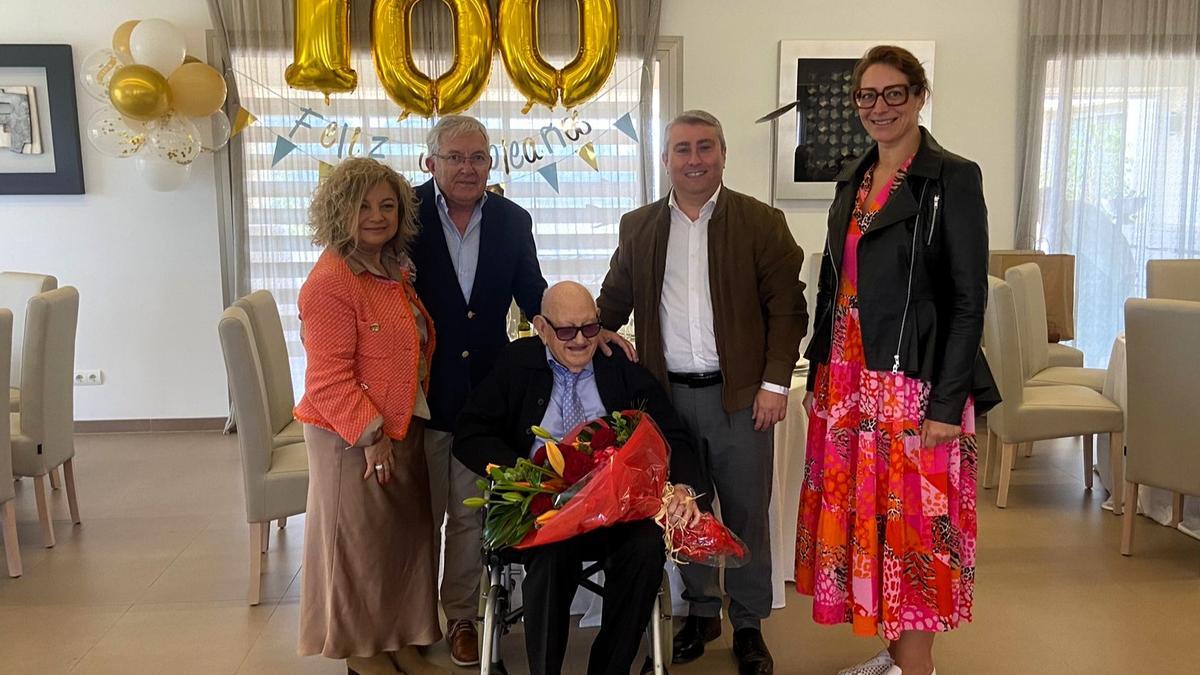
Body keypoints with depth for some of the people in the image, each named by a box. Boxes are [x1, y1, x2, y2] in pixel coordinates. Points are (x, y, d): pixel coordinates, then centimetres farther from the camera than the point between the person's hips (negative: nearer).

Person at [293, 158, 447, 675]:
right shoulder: (330, 282, -18)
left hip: (405, 428, 8)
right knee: (360, 542, 7)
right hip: (354, 438, -8)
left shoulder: (395, 271, 9)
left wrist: (397, 429, 14)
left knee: (407, 536, 16)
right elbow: (329, 378, -20)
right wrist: (371, 437, -19)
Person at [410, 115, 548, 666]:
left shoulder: (512, 221, 1)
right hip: (419, 390, -2)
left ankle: (461, 616, 35)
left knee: (470, 515, 15)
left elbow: (533, 296, 7)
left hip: (484, 390, 2)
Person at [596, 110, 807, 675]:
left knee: (746, 515, 8)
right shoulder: (638, 227, 8)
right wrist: (597, 334, -2)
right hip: (669, 395, 3)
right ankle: (700, 611, 32)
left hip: (740, 395, -2)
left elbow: (786, 308, -3)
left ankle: (748, 624, 25)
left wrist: (775, 383, -10)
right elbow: (614, 299, 17)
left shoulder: (761, 222, -1)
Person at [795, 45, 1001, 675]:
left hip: (914, 385, -7)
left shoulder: (952, 179, -7)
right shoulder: (853, 179, 13)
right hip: (847, 381, 7)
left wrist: (947, 405, -16)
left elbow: (968, 302, -11)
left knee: (911, 523, 1)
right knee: (862, 516, 12)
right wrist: (820, 374, 13)